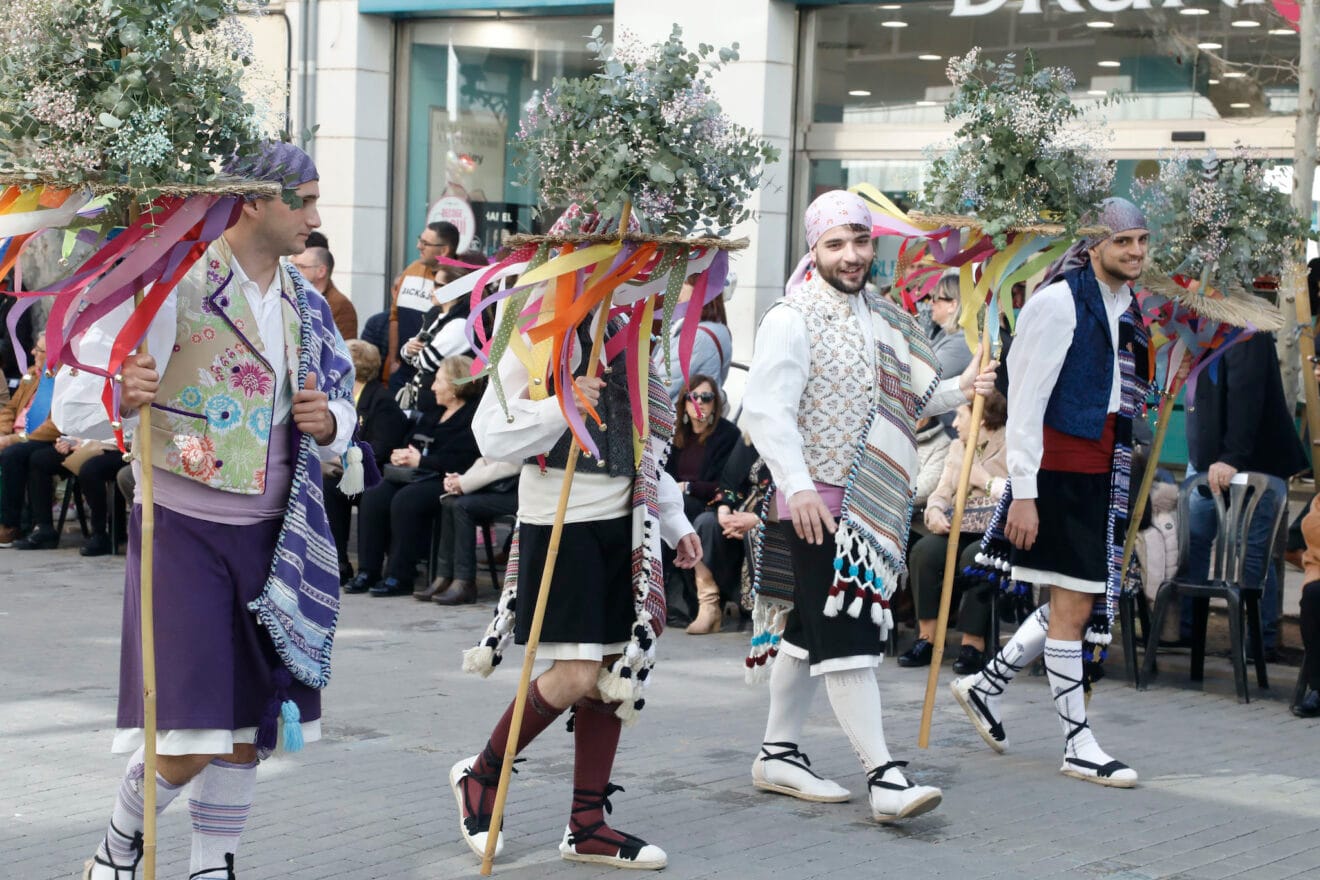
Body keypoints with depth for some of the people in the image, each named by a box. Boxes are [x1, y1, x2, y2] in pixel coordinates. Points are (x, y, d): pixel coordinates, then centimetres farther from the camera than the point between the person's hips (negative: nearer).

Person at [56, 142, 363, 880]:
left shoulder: (304, 303, 8)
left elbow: (343, 418, 19)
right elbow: (73, 409, -14)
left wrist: (329, 423, -5)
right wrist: (121, 397, -37)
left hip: (271, 536, 6)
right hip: (185, 533, -6)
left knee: (247, 734, 8)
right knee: (185, 746, -7)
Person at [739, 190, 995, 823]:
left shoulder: (880, 318, 15)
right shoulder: (793, 319, -9)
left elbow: (904, 400, 22)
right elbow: (766, 410, -17)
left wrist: (958, 391, 4)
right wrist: (798, 486, -26)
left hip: (872, 504, 8)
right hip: (819, 504, -8)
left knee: (810, 630, 15)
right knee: (847, 637, -11)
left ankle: (778, 754, 24)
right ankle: (883, 776, -14)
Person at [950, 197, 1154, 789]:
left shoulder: (1127, 308, 13)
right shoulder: (1059, 302, -12)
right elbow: (1025, 403, -15)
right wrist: (1023, 491, -19)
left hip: (1103, 474, 8)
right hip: (1060, 470, -8)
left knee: (1078, 601, 12)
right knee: (1074, 605, -3)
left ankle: (986, 685, 27)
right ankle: (1078, 745, 5)